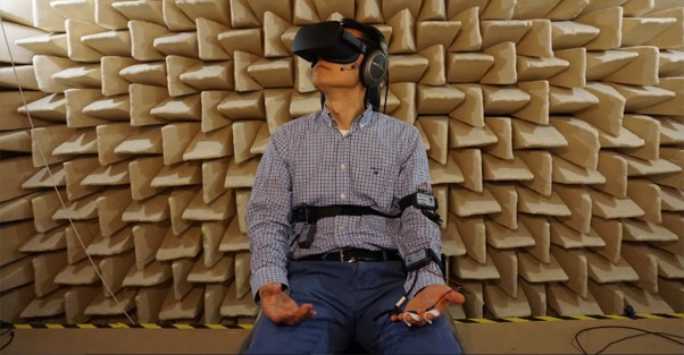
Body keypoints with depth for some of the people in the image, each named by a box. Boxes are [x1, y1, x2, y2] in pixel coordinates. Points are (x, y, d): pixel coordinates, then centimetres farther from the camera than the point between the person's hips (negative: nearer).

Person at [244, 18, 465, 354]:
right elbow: (268, 218, 4)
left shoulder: (404, 137, 12)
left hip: (388, 276, 0)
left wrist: (427, 282, -18)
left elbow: (419, 216, 2)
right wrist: (269, 283, -16)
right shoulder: (286, 138, 14)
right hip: (312, 276, 0)